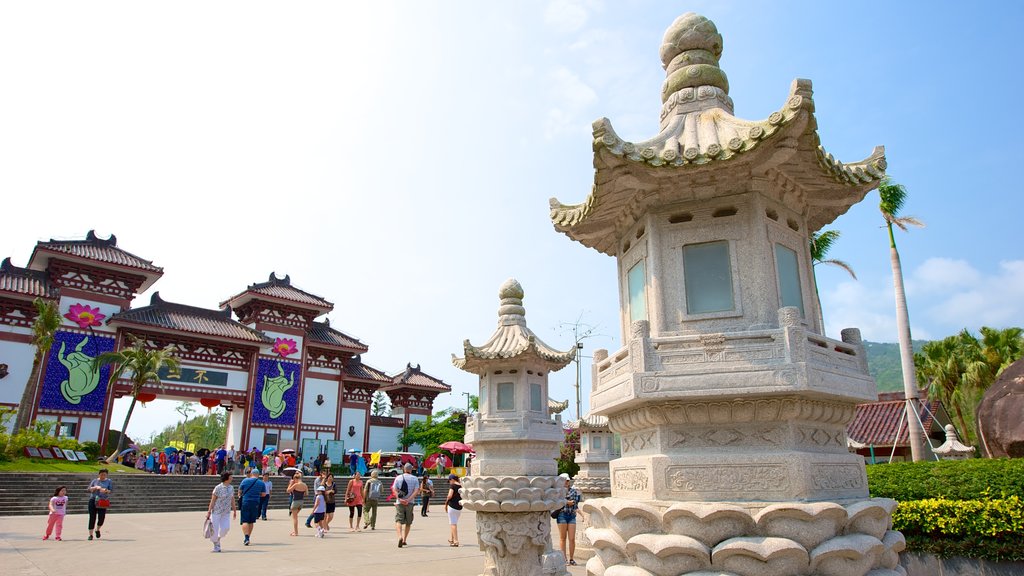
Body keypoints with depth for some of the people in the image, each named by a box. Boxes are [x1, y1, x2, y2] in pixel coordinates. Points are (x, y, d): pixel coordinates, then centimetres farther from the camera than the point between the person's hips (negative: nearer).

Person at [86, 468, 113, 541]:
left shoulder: (109, 481, 8)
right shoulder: (94, 481, 11)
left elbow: (111, 490, -2)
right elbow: (88, 490, 6)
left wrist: (106, 491, -23)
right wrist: (95, 487, -12)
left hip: (102, 501, -1)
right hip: (93, 500, 1)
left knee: (101, 517, -7)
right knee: (92, 517, -3)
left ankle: (97, 530, 22)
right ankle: (90, 534, 8)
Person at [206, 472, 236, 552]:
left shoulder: (231, 488, 6)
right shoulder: (218, 488, -12)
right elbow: (212, 500, -10)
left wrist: (234, 510, 15)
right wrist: (209, 511, -12)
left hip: (226, 512, 4)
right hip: (216, 511, -4)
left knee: (226, 528, -10)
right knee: (214, 529, -1)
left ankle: (218, 539, 19)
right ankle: (216, 545, 22)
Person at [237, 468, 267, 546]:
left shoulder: (245, 481, -1)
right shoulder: (261, 483, 2)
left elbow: (239, 491, 6)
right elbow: (264, 494, 5)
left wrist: (240, 496, 27)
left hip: (245, 502, -2)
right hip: (255, 504, 2)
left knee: (244, 521, -2)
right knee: (251, 521, 15)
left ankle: (246, 537, -19)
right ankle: (247, 538, 21)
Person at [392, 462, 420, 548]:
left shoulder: (398, 478, 3)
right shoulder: (415, 479, 2)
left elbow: (394, 490, -5)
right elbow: (416, 491, -8)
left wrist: (400, 499, -11)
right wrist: (408, 500, -12)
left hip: (399, 503, -1)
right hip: (410, 503, 1)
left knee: (398, 521, -2)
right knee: (408, 522, 13)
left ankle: (400, 537, -25)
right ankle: (404, 540, 16)